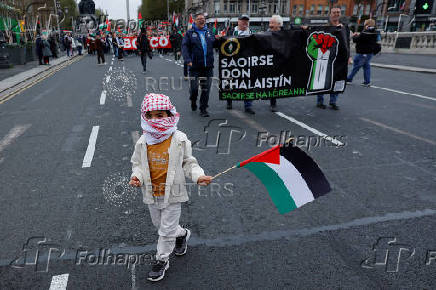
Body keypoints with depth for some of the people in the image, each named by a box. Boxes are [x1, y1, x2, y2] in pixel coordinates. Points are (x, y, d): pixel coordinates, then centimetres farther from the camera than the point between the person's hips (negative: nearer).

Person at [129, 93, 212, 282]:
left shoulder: (180, 140, -14)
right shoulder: (143, 142, -7)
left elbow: (188, 162, -5)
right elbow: (137, 163, 5)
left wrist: (198, 176, -21)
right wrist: (136, 176, -15)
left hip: (172, 193, -4)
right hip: (151, 193, 5)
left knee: (167, 229, 6)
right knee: (158, 224, 24)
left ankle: (162, 260, 30)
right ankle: (182, 234, 52)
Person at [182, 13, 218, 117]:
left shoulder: (209, 32, 15)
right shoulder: (190, 33, 4)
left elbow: (215, 44, 22)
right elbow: (185, 47, -6)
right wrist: (188, 60, -18)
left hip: (208, 66, 3)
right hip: (195, 66, -3)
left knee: (206, 89, 2)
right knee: (194, 88, -1)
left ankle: (203, 109, 13)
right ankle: (193, 101, 31)